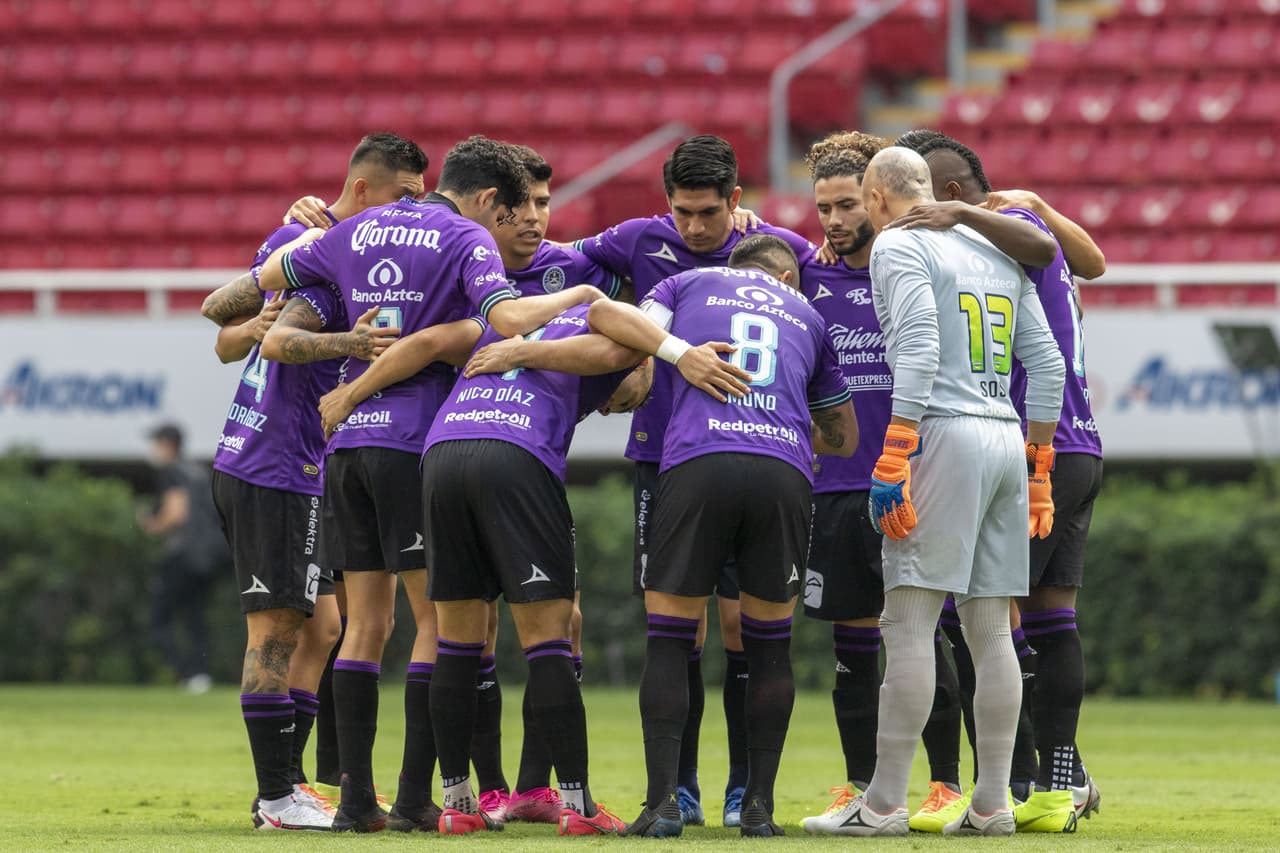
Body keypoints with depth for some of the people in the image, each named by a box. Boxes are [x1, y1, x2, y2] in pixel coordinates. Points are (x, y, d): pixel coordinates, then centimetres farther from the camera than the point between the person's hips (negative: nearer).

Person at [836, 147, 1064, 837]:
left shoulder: (898, 246, -1)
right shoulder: (998, 251, 21)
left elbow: (918, 352, -15)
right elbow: (1046, 365, 18)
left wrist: (893, 462, -18)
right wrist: (1037, 471, 22)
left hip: (946, 433, -7)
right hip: (1008, 440, 7)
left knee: (910, 621, -7)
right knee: (990, 629, 9)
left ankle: (884, 804, -9)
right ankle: (991, 805, 8)